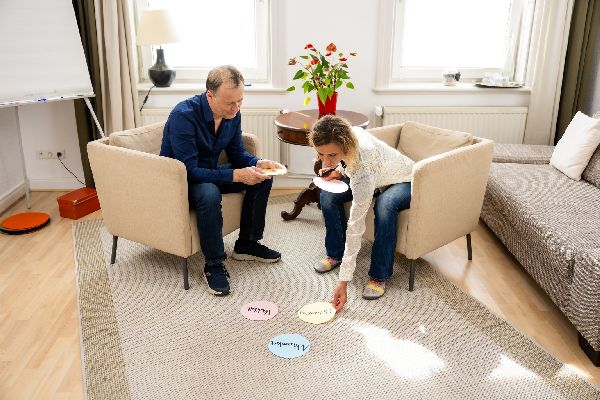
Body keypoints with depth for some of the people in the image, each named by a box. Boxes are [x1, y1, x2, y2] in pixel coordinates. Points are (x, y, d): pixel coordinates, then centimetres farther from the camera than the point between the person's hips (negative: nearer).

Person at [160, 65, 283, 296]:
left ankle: (246, 244, 8)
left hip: (210, 174, 7)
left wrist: (258, 163, -17)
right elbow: (189, 171, -32)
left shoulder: (232, 114, -8)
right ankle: (214, 265, -21)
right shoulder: (184, 116, -29)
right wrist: (235, 175, -38)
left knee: (262, 179, -4)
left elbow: (236, 154, 4)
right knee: (209, 194, -38)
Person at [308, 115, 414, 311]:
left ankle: (379, 276, -21)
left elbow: (356, 225, -41)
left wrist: (343, 281, -39)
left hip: (404, 182, -7)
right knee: (328, 195, -13)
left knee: (385, 206, -39)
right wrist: (339, 171, -18)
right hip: (376, 179, 7)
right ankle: (335, 254, 6)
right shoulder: (348, 134, -24)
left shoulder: (363, 166, -43)